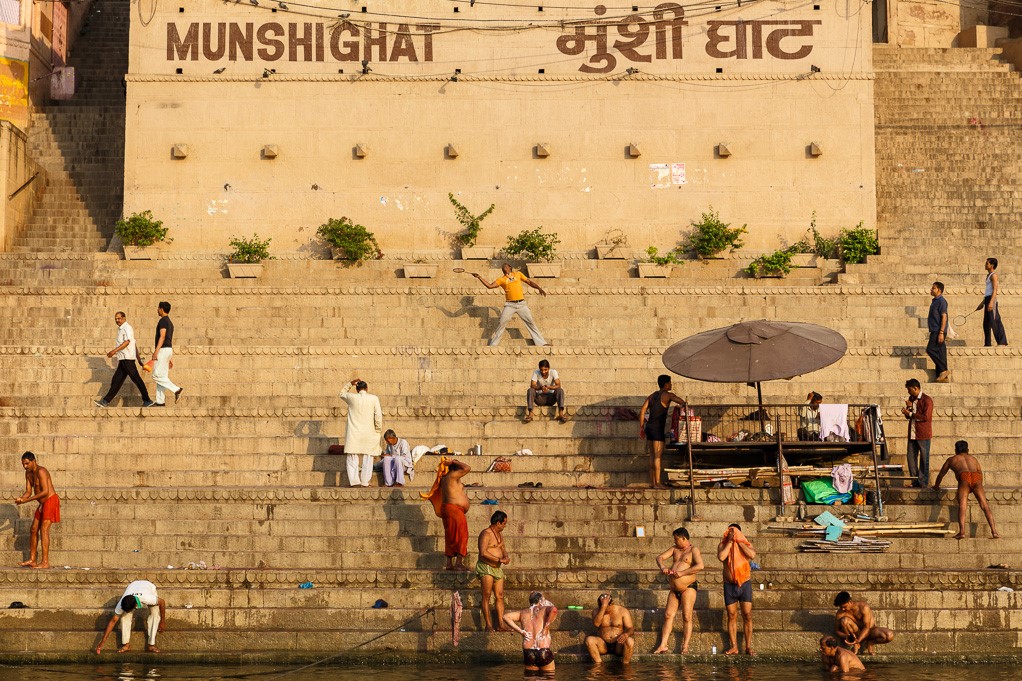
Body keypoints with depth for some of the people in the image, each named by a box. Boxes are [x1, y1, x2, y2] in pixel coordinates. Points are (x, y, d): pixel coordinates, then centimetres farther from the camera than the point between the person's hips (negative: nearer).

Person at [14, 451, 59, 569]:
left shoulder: (41, 472, -19)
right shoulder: (28, 473, 10)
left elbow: (45, 491, -26)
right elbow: (28, 491, 11)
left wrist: (27, 500, -24)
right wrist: (21, 498, -12)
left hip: (51, 501, -10)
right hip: (43, 503, 10)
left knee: (44, 529, -13)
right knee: (34, 530, 10)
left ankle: (45, 562, -15)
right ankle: (32, 560, 16)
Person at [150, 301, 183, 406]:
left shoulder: (163, 321, -10)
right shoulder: (170, 323, 20)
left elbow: (162, 337, -20)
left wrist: (156, 351, -24)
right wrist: (169, 358, 23)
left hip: (163, 349, -10)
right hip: (168, 349, 10)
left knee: (157, 375, -11)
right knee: (162, 376, 7)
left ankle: (177, 390, -18)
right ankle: (160, 402, 4)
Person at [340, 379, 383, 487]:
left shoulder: (352, 397, 0)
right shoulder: (374, 399, -2)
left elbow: (342, 394, 22)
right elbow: (378, 415, -4)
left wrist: (351, 384, 18)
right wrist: (378, 430, 6)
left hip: (354, 434, 0)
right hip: (369, 433, 0)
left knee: (352, 458, 2)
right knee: (367, 458, 6)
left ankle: (354, 481, -6)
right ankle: (365, 482, 5)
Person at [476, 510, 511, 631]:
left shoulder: (499, 534, 15)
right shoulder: (486, 534, -14)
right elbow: (483, 553, -24)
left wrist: (506, 556, 4)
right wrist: (500, 560, -21)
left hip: (497, 568, 8)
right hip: (486, 567, -8)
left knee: (500, 597, 4)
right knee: (486, 596, -8)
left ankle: (500, 625, 4)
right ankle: (488, 625, -9)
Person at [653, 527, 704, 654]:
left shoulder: (693, 550, -7)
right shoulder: (675, 549, 14)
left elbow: (700, 566, -23)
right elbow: (660, 557, 9)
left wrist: (681, 573, -24)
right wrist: (663, 568, -14)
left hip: (688, 588, -7)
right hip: (674, 590, 7)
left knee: (686, 617, -9)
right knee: (668, 615, 1)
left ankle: (685, 646, -5)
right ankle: (663, 645, 1)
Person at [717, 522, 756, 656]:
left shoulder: (746, 544, 4)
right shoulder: (722, 545, 5)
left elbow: (752, 555, -17)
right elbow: (721, 557, -16)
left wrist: (739, 541, -13)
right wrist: (729, 542, -12)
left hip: (745, 583, -1)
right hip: (729, 585, 1)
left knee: (747, 615, -5)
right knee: (731, 616, 1)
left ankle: (748, 647, -2)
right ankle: (734, 647, 5)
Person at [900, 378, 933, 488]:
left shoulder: (927, 400, -8)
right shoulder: (911, 399, 15)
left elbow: (926, 417, -17)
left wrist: (910, 413, -13)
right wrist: (908, 407, -1)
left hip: (923, 435, -7)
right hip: (912, 434, 7)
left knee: (924, 459, -2)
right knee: (911, 457, 4)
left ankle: (923, 482, 2)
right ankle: (915, 482, 10)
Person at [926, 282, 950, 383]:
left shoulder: (941, 301, -11)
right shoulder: (935, 301, 19)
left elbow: (944, 317, -17)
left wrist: (941, 332, -22)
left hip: (938, 331, -10)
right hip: (935, 331, 10)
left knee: (931, 349, -14)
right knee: (940, 353, 7)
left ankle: (944, 370, -12)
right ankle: (943, 377, 6)